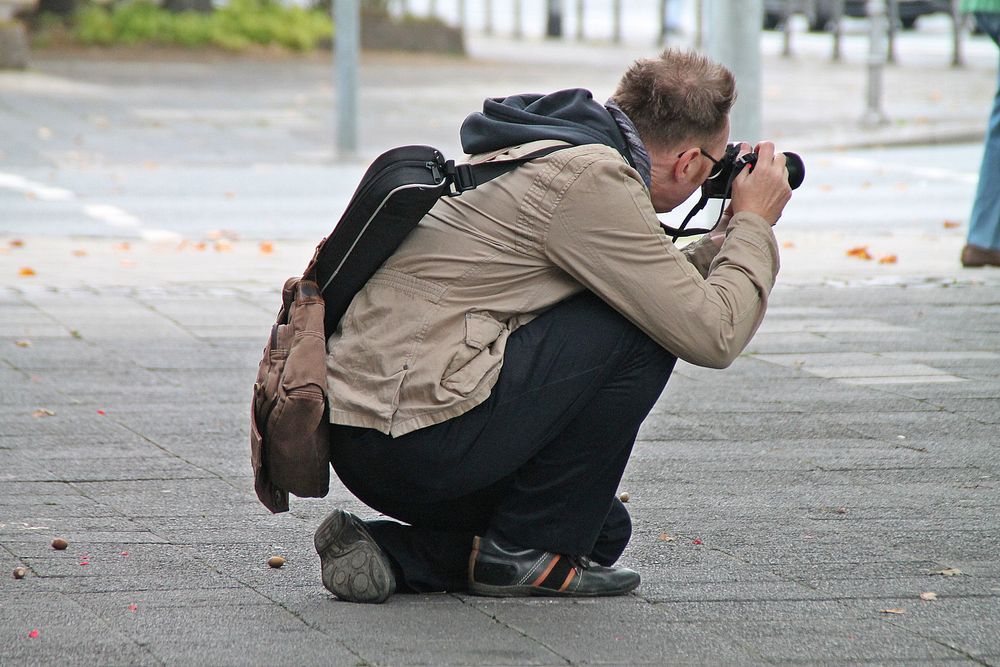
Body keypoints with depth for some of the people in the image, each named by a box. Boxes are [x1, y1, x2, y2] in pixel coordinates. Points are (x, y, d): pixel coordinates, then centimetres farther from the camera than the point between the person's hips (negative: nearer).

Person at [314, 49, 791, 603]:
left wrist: (724, 240, 25)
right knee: (642, 331, -6)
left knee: (603, 530, 23)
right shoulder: (591, 178, -13)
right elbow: (712, 333, -12)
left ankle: (393, 553, 9)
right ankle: (526, 552, -1)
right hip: (423, 438, -10)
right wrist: (755, 224, 3)